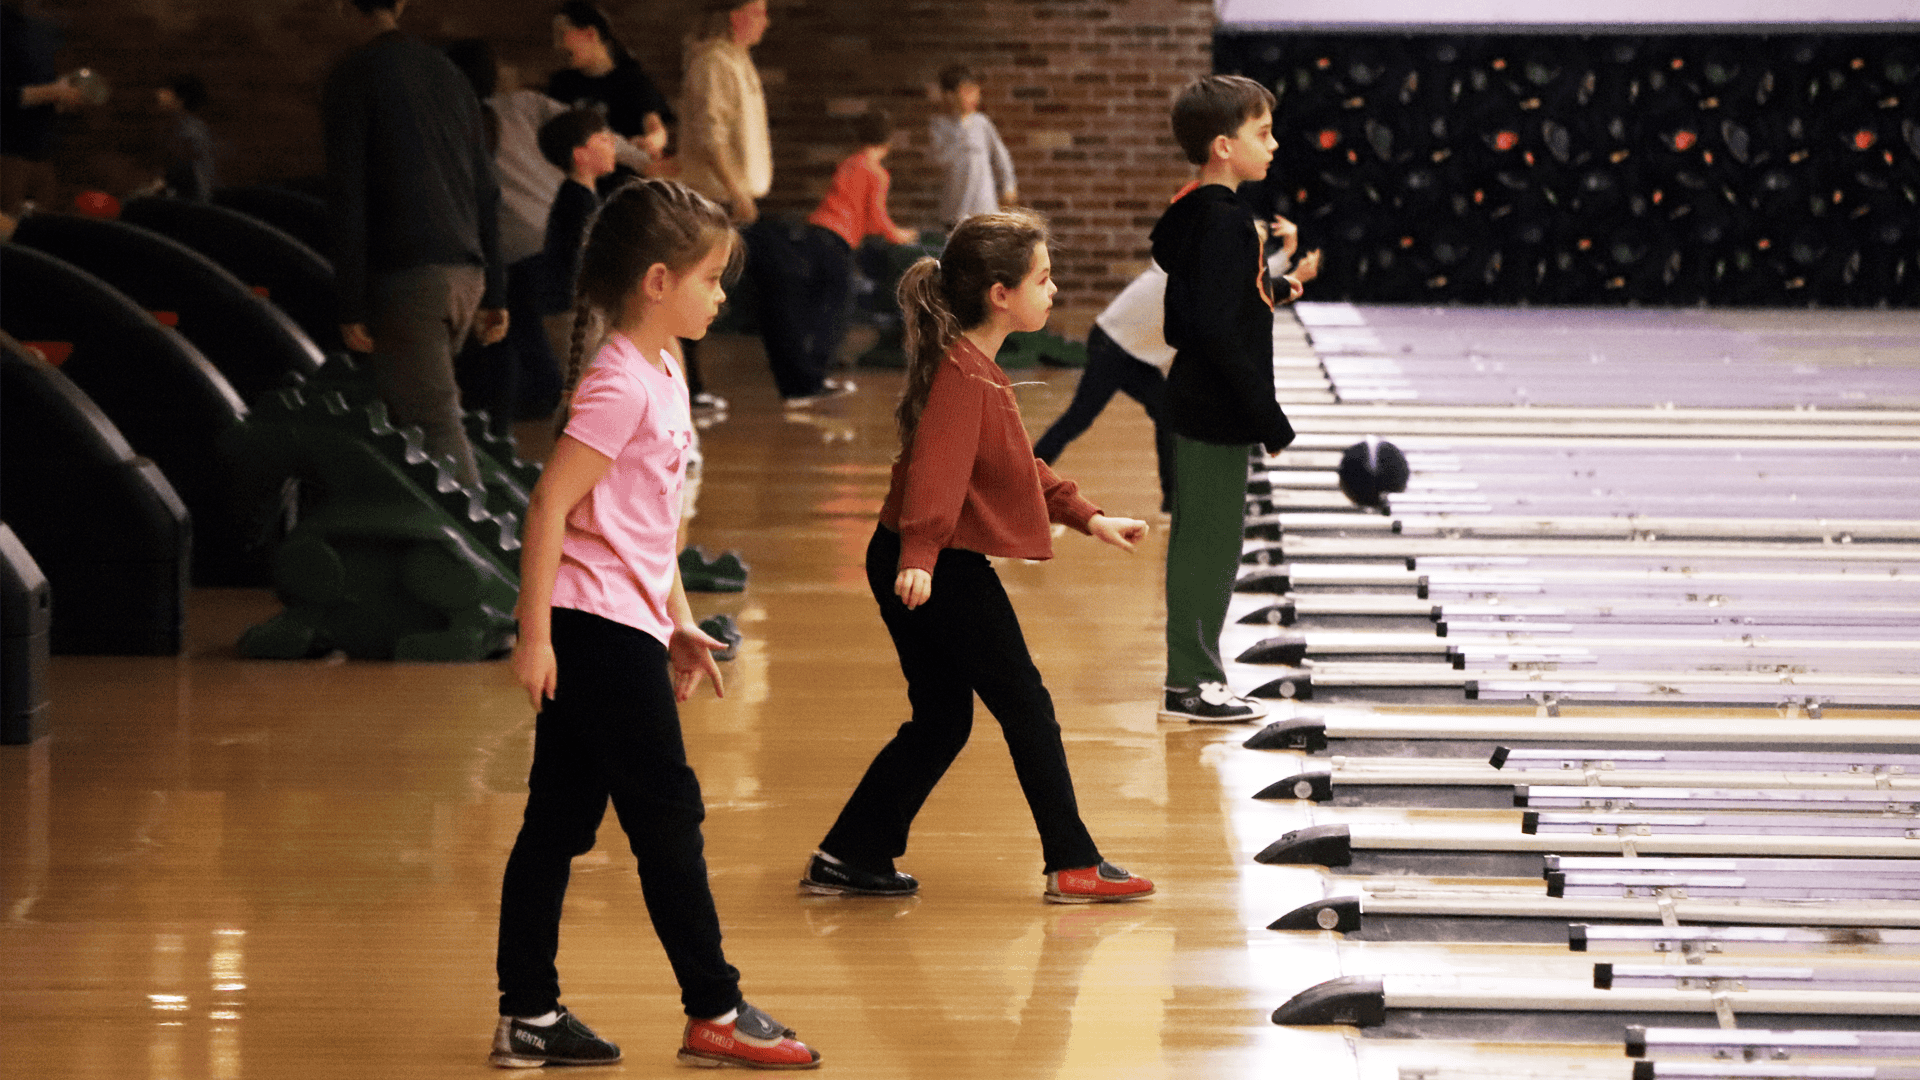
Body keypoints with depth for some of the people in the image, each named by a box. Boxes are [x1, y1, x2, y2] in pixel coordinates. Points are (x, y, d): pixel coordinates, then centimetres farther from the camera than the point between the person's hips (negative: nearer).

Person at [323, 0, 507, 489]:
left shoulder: (353, 76, -6)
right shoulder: (447, 72, 14)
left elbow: (348, 197, -11)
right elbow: (486, 190, 17)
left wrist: (351, 306, -10)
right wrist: (493, 294, 21)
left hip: (404, 278, -7)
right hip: (465, 272, 7)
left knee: (435, 422, -7)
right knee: (407, 407, 18)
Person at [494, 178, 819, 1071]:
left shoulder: (661, 375, 14)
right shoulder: (622, 385, -16)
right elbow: (550, 505, -20)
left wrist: (678, 621, 22)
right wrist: (535, 634, -20)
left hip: (622, 628, 9)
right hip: (600, 627, -9)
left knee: (559, 823, 10)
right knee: (668, 815, -2)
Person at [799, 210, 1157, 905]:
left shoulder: (976, 368, 14)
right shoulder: (963, 376, -19)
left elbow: (1019, 467, 26)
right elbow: (936, 466, -34)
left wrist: (1087, 517, 25)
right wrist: (919, 555, -46)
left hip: (924, 568, 10)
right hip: (941, 572, -10)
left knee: (940, 722, 14)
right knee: (1027, 707, 1)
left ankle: (848, 860, 15)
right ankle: (1073, 866, 9)